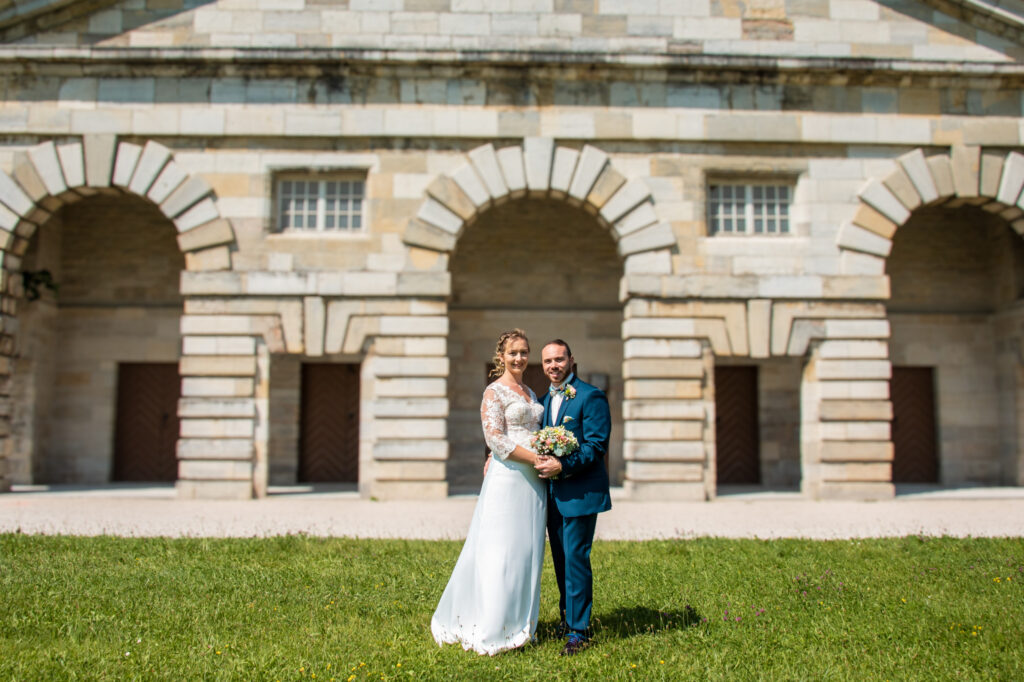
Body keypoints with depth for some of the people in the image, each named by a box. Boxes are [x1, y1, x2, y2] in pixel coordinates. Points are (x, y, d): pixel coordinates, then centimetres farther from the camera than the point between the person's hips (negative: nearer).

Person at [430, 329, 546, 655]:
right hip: (508, 479, -7)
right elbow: (497, 441, -14)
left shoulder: (530, 393, 18)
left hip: (532, 480, 7)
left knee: (527, 551, 9)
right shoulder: (494, 392, -6)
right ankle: (494, 631, 7)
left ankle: (518, 623, 19)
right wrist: (537, 459, -16)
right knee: (503, 551, -4)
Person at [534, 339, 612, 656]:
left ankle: (579, 631, 4)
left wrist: (563, 467, -25)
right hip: (553, 491, 8)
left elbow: (597, 446, -16)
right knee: (560, 559, 16)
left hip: (581, 491, -8)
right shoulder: (546, 399, 14)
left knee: (575, 558, -6)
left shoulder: (591, 396, -10)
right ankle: (567, 618, 30)